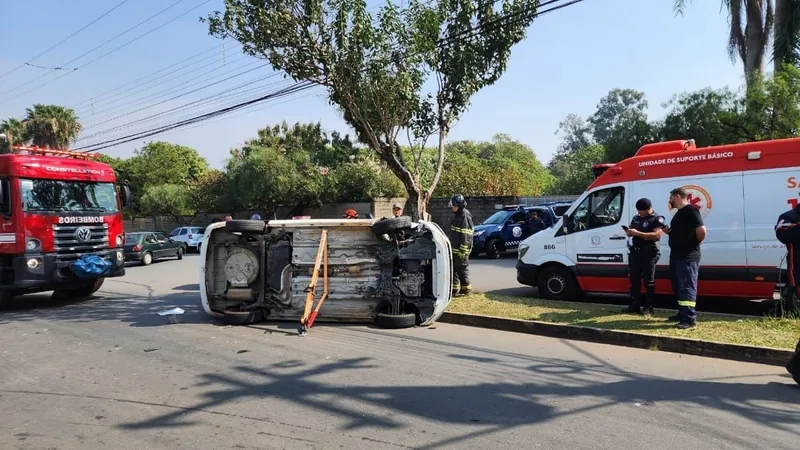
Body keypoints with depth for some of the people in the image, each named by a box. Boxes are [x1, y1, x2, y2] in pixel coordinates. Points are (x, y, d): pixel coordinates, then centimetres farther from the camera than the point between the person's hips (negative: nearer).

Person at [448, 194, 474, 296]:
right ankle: (454, 288, 21)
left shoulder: (465, 217, -17)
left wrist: (462, 251, -22)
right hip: (454, 249, 10)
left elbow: (466, 236, -21)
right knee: (453, 269, 13)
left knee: (462, 269, -1)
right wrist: (451, 246, 22)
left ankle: (466, 289, 10)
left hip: (461, 250, -10)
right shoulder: (456, 215, 14)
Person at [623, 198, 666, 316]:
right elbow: (630, 232, 23)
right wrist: (628, 232, -3)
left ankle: (648, 307, 2)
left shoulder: (657, 219, -5)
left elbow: (657, 235, -19)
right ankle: (635, 305, 16)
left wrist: (638, 233, -23)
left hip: (649, 253, -7)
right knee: (634, 280, 8)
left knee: (649, 281, -3)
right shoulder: (636, 218, 16)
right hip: (635, 252, 7)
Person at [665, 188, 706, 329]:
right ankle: (682, 313, 24)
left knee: (687, 287, -9)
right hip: (677, 255, 10)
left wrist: (696, 243, -8)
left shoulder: (690, 211, -13)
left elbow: (701, 231, -24)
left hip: (688, 257, -10)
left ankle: (689, 318, -7)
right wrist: (668, 231, 7)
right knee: (678, 286, 15)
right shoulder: (679, 213, 18)